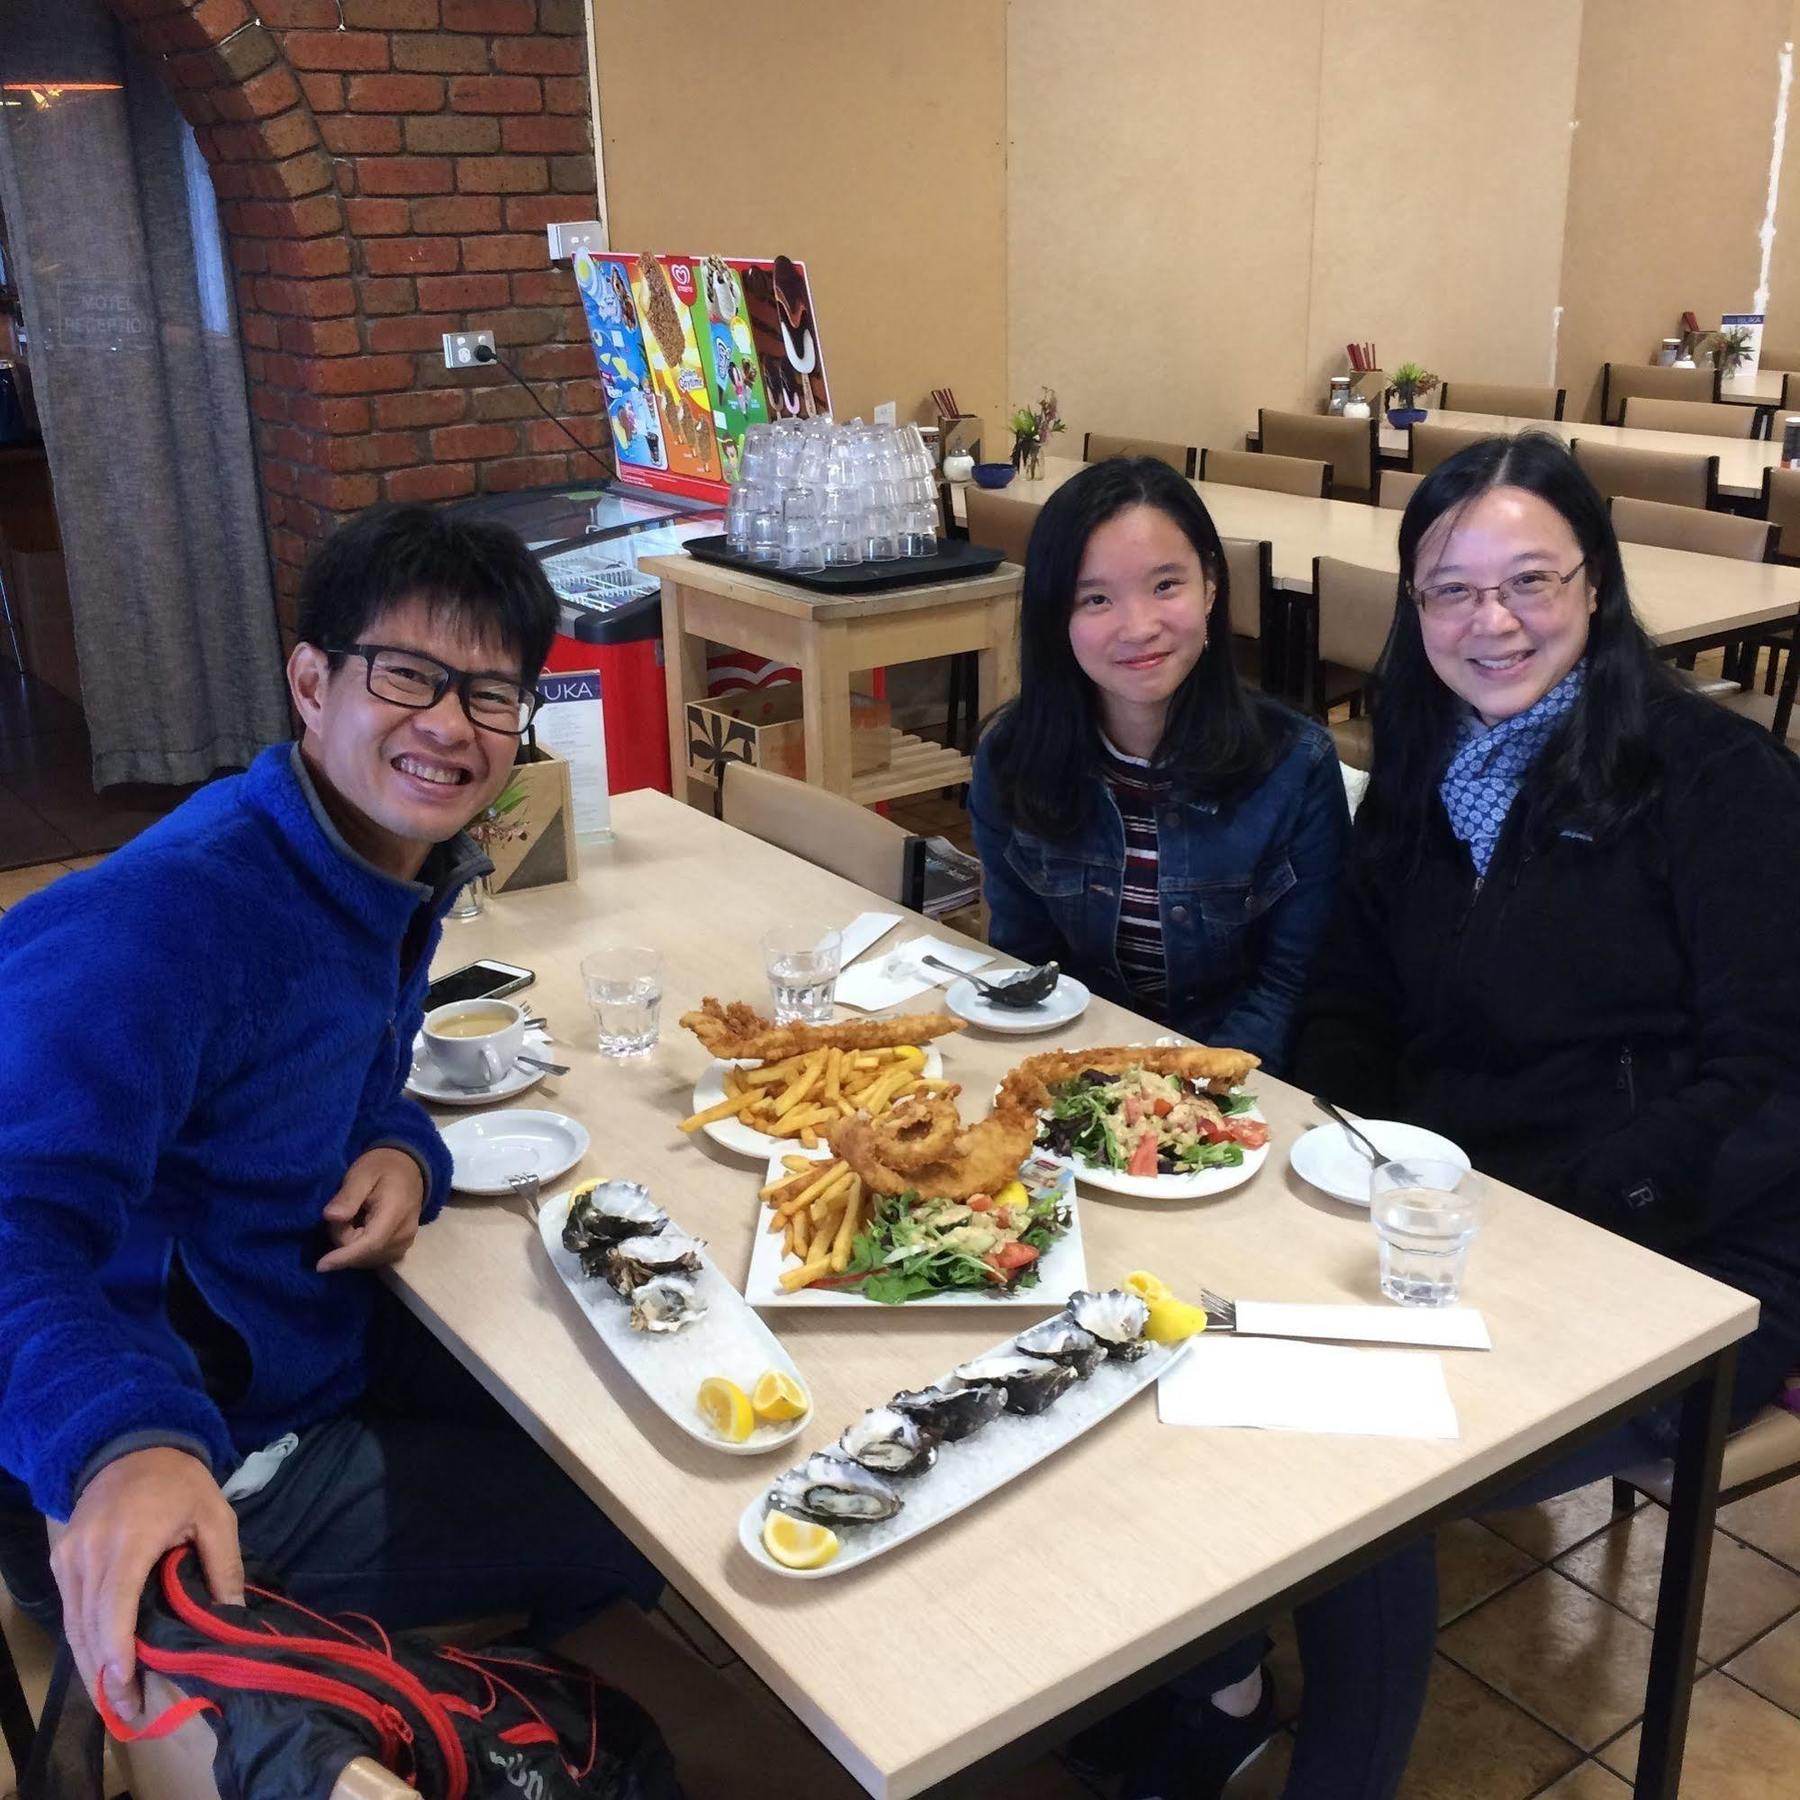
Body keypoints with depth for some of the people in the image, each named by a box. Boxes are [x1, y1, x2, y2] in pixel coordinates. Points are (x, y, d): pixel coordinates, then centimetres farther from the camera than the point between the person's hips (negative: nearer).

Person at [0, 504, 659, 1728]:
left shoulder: (400, 867, -1)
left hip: (333, 1339, 9)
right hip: (209, 1469, -9)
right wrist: (129, 1444, -59)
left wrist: (403, 1152, -10)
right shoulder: (161, 918, -30)